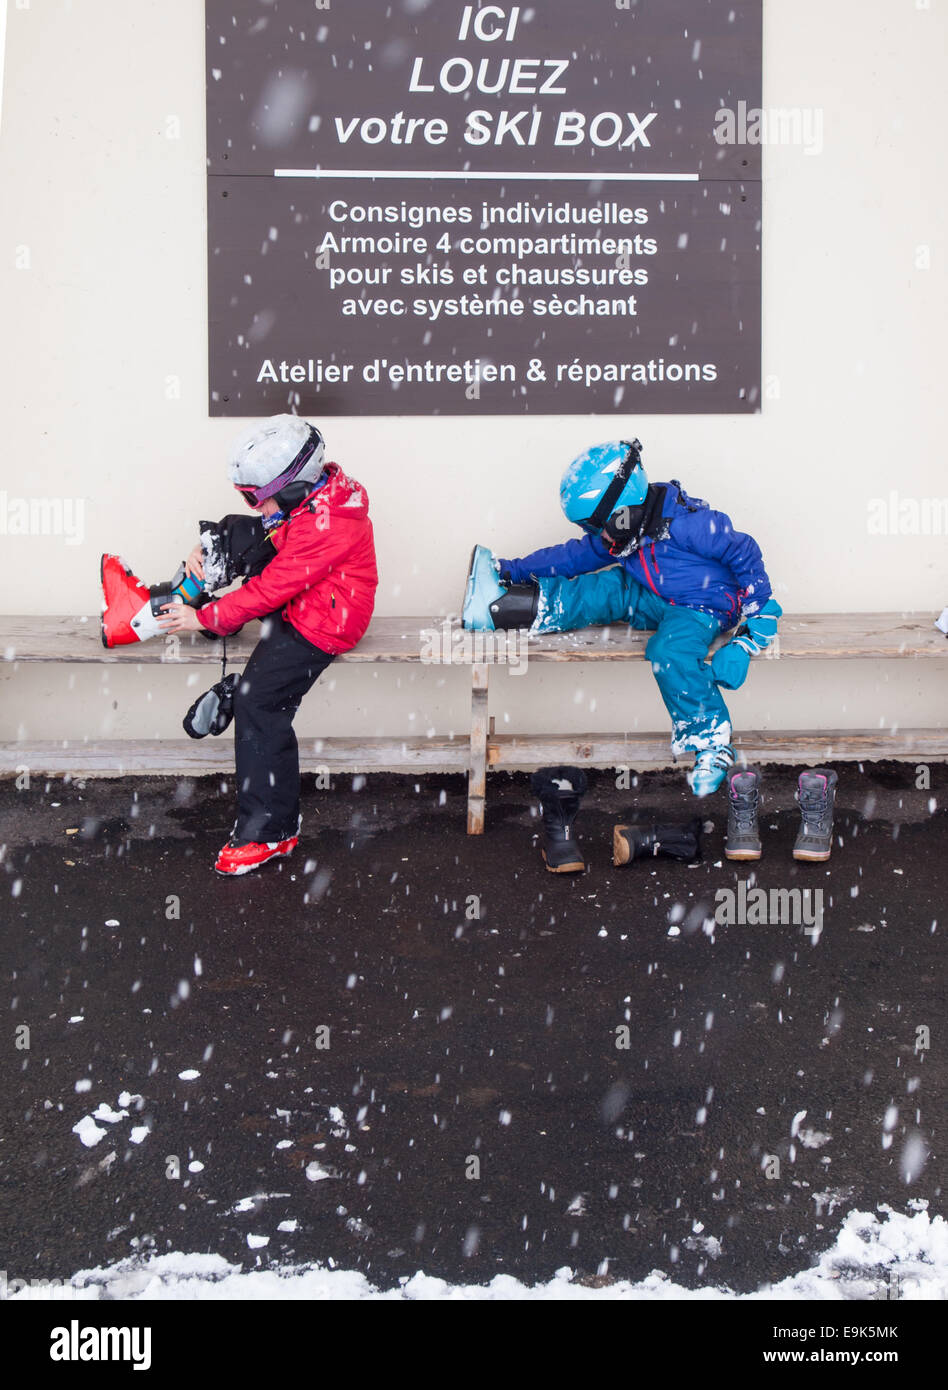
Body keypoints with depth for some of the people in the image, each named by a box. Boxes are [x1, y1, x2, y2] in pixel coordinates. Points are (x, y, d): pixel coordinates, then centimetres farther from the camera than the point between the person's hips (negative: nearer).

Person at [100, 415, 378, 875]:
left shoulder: (324, 526, -31)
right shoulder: (308, 493, -3)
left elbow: (269, 591, -27)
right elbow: (266, 530, 13)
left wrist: (205, 618, -19)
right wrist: (206, 549, -3)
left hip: (319, 622, -10)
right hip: (295, 595, 10)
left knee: (258, 701, -16)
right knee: (235, 537, 1)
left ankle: (271, 831, -7)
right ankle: (161, 604, 7)